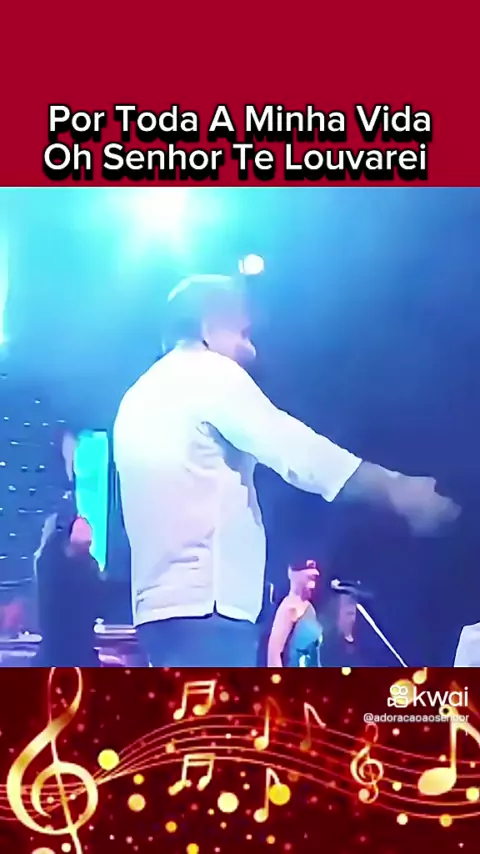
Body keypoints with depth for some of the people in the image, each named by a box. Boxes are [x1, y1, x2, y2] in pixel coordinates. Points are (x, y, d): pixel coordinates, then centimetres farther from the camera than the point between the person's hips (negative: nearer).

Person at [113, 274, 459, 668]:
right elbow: (294, 448, -11)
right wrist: (396, 487, -8)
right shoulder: (209, 373, -3)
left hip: (165, 599, 10)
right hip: (205, 598, -10)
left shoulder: (139, 399, 24)